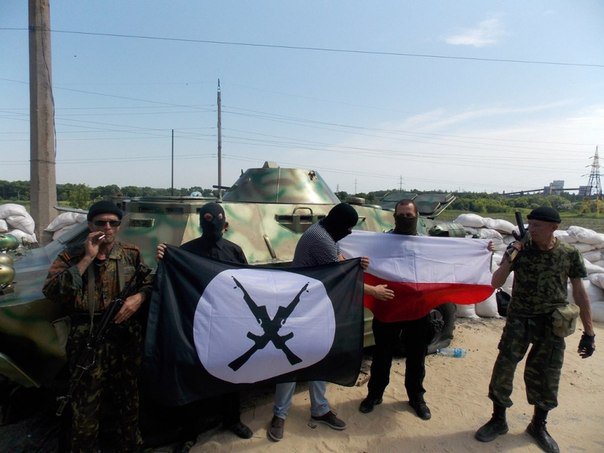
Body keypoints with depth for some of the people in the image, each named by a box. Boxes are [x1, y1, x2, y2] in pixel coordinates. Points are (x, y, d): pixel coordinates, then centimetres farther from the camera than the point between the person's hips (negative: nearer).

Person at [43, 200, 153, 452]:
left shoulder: (132, 255, 9)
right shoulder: (71, 257, 3)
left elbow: (153, 282, 7)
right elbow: (51, 292, -12)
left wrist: (139, 297, -14)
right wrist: (87, 259, -15)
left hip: (128, 341, 2)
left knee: (131, 404, 14)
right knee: (85, 411, 5)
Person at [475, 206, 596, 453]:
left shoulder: (570, 254, -4)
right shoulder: (519, 249, -7)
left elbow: (579, 293, 3)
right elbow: (495, 283, -8)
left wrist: (589, 332, 3)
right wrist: (509, 258, -21)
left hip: (552, 325, 1)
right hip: (519, 321, 0)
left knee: (546, 377, 9)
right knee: (503, 369, 1)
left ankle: (538, 425, 32)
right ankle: (498, 420, 22)